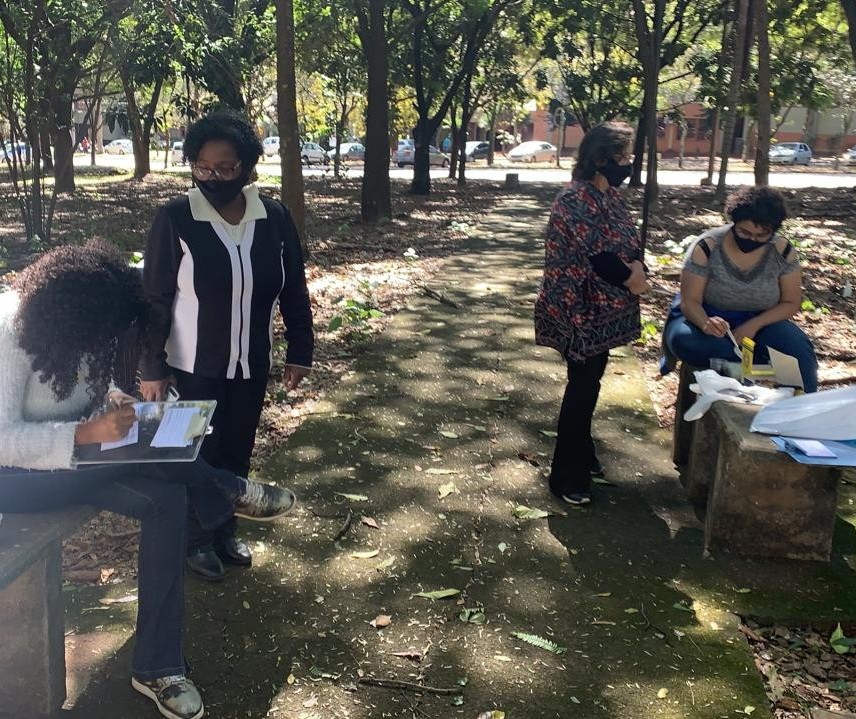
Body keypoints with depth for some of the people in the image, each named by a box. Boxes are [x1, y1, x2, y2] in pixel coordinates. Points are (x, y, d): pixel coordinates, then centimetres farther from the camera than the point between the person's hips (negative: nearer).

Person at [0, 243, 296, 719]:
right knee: (157, 473, -28)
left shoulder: (73, 328, -5)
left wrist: (110, 399, -7)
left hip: (66, 452, 9)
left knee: (166, 499, -16)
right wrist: (88, 433, -38)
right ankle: (231, 492, -2)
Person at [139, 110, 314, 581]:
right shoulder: (175, 219, -14)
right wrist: (152, 368, -10)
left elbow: (294, 290, 3)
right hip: (193, 366, -3)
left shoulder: (274, 218, -5)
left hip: (252, 364, 3)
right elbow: (154, 299, -10)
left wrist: (299, 351, 3)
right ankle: (196, 539, 32)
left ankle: (226, 532, 37)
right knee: (198, 452, 11)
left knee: (238, 451, 16)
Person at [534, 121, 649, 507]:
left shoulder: (610, 195, 8)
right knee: (582, 387, -3)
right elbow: (594, 255, -23)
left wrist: (636, 265, -12)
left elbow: (628, 240, 9)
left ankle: (582, 454, 35)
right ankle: (566, 477, 9)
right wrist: (630, 278, -9)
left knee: (589, 383, 19)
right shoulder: (576, 199, -21)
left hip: (604, 310, 9)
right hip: (582, 312, -9)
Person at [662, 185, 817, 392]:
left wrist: (753, 325, -22)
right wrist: (705, 323, -41)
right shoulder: (707, 247, -19)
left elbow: (790, 303, -4)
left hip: (759, 323, 2)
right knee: (683, 340, -35)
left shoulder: (782, 252, -11)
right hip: (705, 316, -1)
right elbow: (690, 301, -17)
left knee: (798, 349, -27)